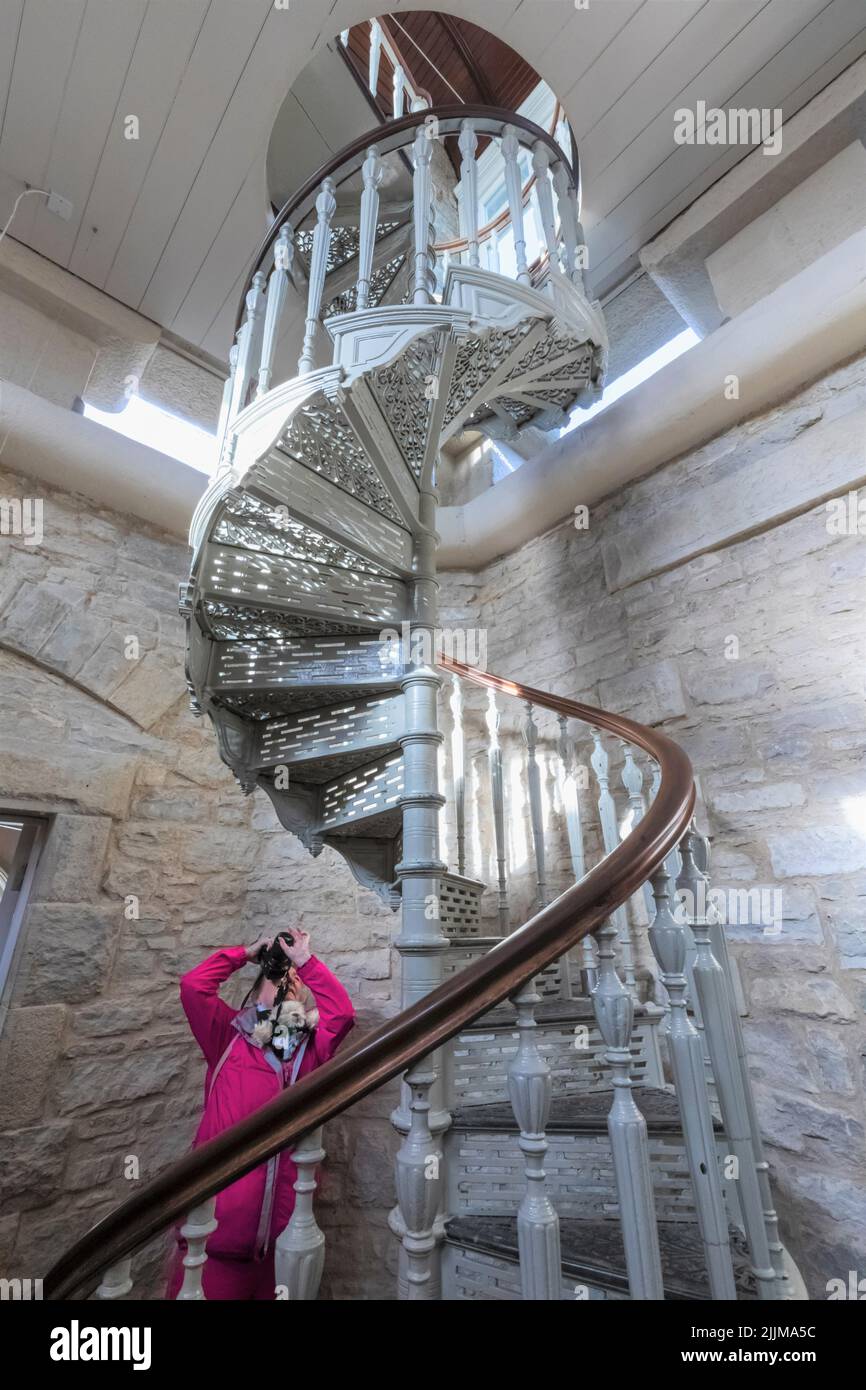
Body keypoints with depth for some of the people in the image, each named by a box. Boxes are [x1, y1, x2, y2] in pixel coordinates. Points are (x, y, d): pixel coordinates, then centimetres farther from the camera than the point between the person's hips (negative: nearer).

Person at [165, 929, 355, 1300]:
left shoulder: (311, 1047, 5)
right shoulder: (228, 1036, 2)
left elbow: (343, 1012, -11)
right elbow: (192, 986, -9)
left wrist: (305, 960, -8)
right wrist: (246, 953, 1)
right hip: (220, 1201, -2)